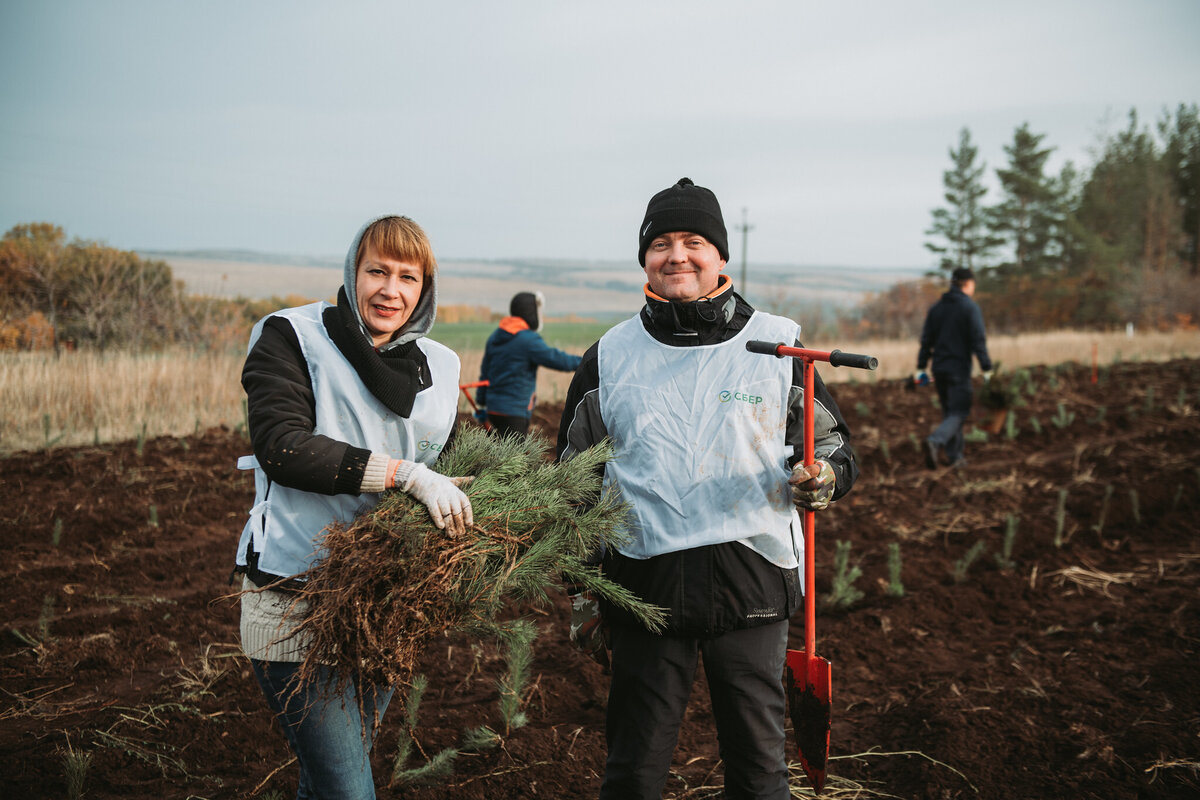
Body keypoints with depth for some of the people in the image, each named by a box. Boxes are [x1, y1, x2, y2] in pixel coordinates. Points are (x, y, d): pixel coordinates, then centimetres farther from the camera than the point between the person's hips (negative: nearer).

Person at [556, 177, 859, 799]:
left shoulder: (779, 344, 3)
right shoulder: (609, 357, 7)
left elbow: (833, 445, 10)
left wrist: (822, 478, -14)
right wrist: (581, 592, 11)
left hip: (752, 581, -1)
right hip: (644, 582, 1)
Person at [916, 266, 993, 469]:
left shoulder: (936, 308, 10)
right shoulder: (970, 308, -7)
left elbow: (926, 340, 9)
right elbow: (978, 342, -13)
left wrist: (921, 368, 12)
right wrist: (987, 370, -11)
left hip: (939, 369, 6)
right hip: (959, 369, -6)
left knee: (949, 411, 15)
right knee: (959, 412, -2)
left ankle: (954, 455, 16)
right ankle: (935, 441, -25)